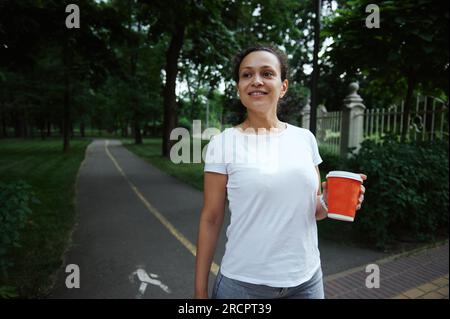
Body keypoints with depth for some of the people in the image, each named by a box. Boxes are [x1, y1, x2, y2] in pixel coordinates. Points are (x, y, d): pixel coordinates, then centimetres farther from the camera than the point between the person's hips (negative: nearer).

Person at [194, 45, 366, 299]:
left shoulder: (305, 138, -1)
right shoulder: (223, 143, -10)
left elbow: (312, 209, 9)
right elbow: (211, 220, -7)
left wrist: (329, 203, -13)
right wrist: (200, 290, -5)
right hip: (243, 282, -3)